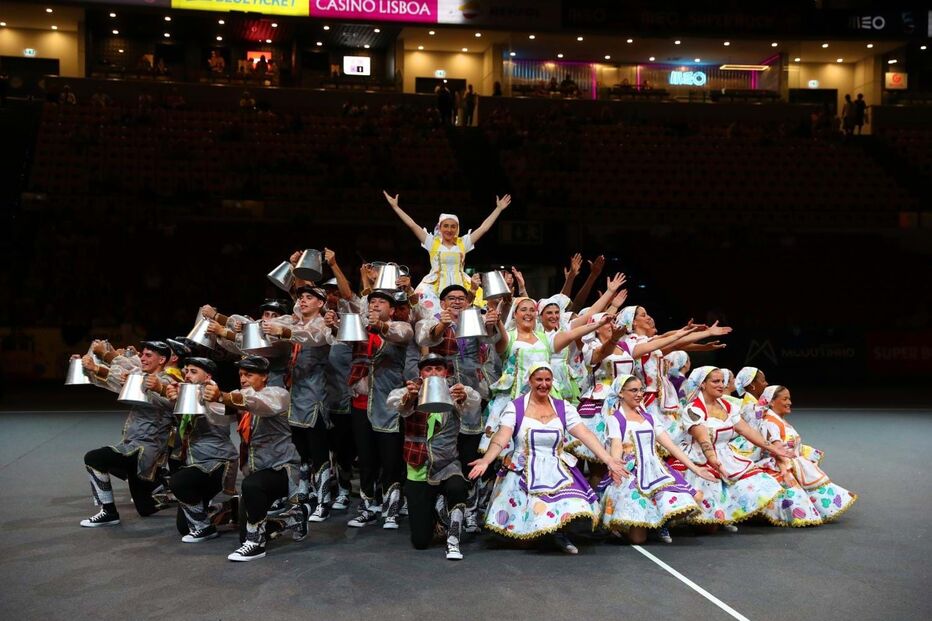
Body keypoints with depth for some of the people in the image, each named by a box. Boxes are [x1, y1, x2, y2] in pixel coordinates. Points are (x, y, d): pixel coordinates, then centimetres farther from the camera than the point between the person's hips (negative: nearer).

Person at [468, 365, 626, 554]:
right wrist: (486, 460, -32)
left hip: (558, 472, 2)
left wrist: (609, 460, -15)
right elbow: (502, 437, -13)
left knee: (572, 509, -22)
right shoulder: (515, 407, -1)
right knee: (528, 516, -20)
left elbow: (586, 435, -4)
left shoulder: (563, 408, 5)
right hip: (524, 472, -2)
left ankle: (559, 533, 4)